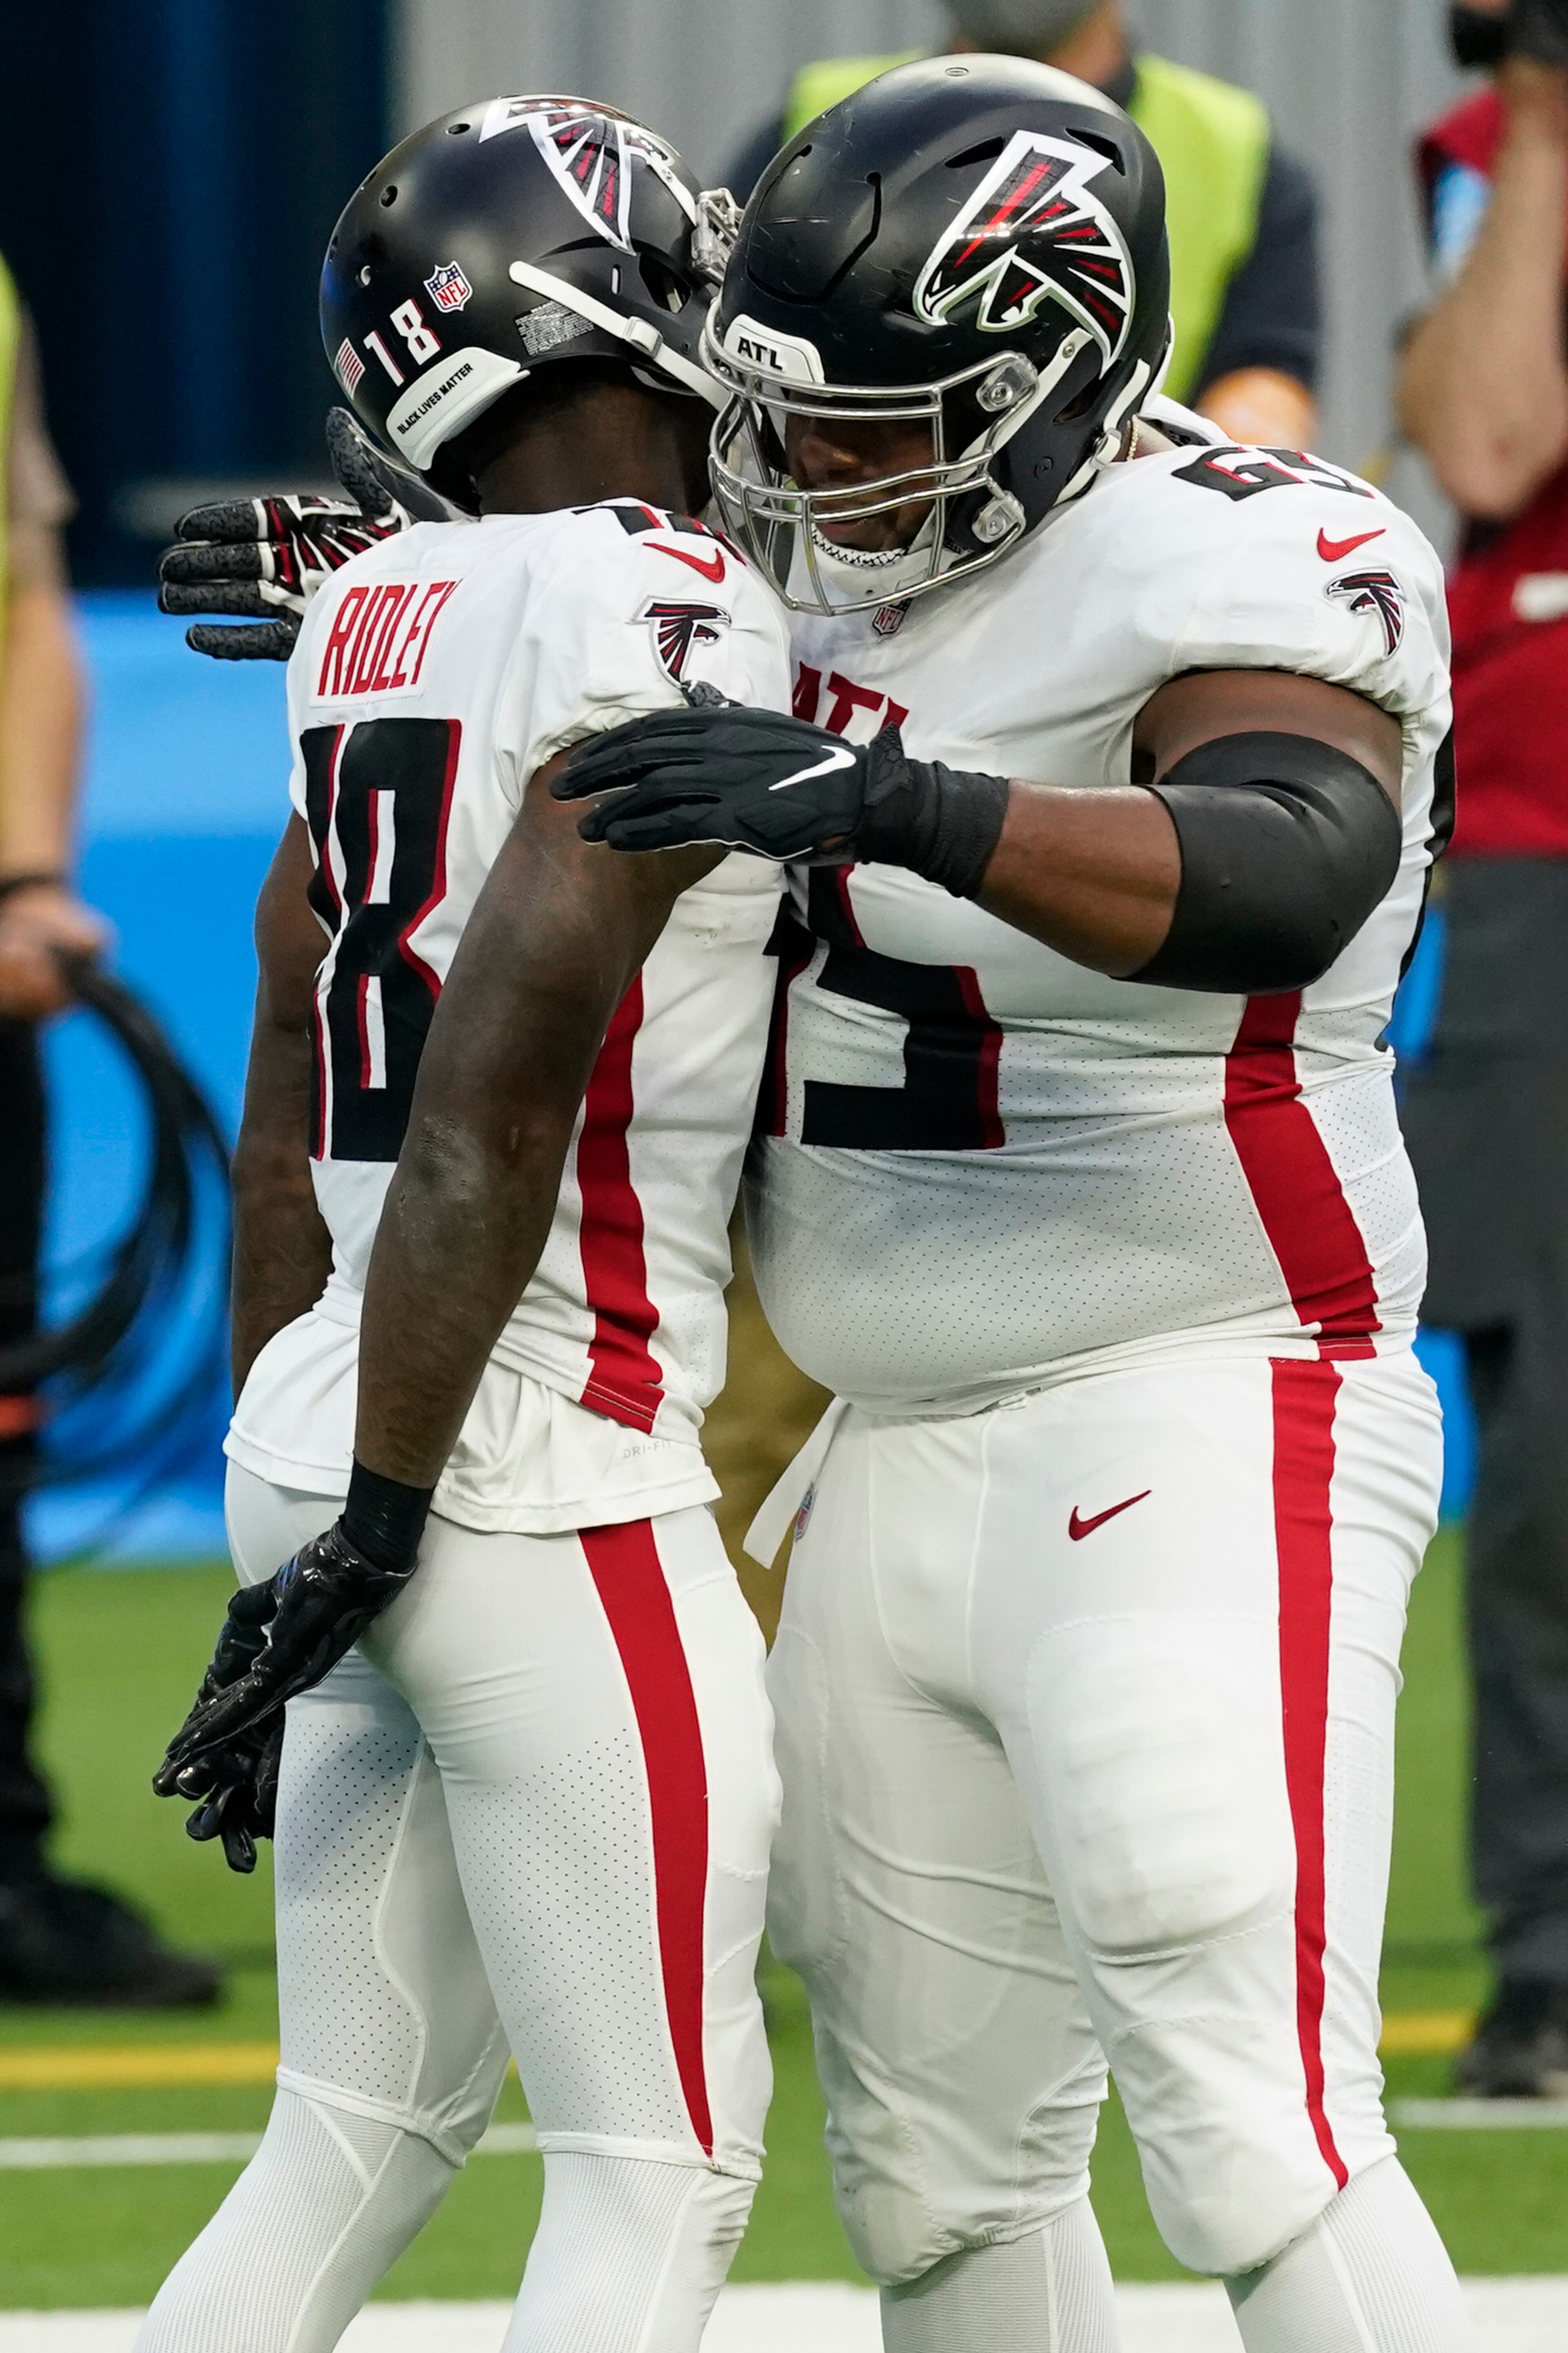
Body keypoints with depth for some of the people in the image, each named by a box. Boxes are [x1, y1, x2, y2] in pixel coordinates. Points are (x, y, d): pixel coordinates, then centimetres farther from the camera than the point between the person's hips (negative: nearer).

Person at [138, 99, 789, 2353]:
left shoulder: (382, 618, 11)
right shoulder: (670, 621, -14)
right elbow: (497, 1100, -18)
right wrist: (369, 1528, -16)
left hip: (334, 1434, 8)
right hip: (547, 1480, -8)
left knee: (362, 2140, 16)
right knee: (661, 2166, -2)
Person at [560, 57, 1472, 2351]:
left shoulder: (1245, 570, -16)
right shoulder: (840, 578, 10)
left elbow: (1285, 875, -37)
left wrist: (895, 803, -48)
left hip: (1192, 1444, -9)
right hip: (893, 1459, 9)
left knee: (1254, 2136, -16)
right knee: (941, 2163, 11)